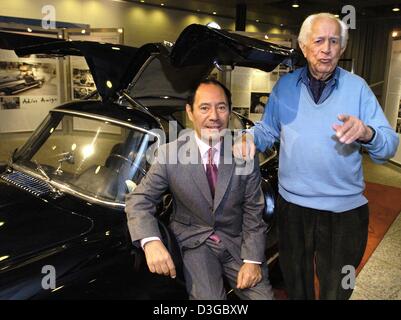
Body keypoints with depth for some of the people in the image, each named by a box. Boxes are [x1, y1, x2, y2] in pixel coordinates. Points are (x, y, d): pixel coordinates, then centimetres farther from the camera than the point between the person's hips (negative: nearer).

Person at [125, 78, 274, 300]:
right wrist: (151, 242, -28)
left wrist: (253, 260, -12)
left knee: (262, 295, -10)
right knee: (207, 296, -21)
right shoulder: (169, 154, -11)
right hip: (194, 242, -1)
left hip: (237, 241, 2)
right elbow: (138, 200, -10)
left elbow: (253, 211, -3)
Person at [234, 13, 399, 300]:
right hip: (292, 205, 2)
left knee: (336, 290, 18)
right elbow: (268, 131, 8)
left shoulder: (357, 87, -2)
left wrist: (367, 134, -30)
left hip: (344, 211, -1)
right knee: (295, 283, 21)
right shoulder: (285, 86, 4)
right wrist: (249, 137, -14)